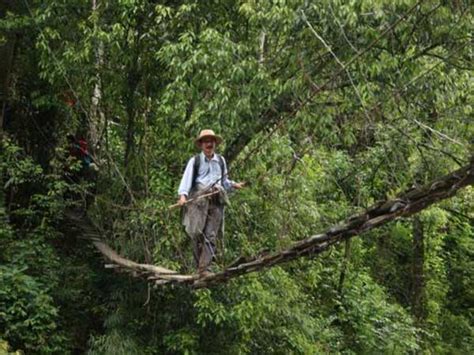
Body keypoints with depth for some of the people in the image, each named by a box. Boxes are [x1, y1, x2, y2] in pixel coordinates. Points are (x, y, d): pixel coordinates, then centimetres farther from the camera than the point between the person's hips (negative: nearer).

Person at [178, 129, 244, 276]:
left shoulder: (221, 160, 19)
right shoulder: (195, 161, 7)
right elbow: (187, 178, -5)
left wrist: (233, 185, 7)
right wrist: (183, 194, -21)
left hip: (216, 200, 3)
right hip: (198, 198, -3)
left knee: (211, 236, -4)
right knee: (196, 232, -12)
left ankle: (204, 268, -6)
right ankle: (198, 264, 0)